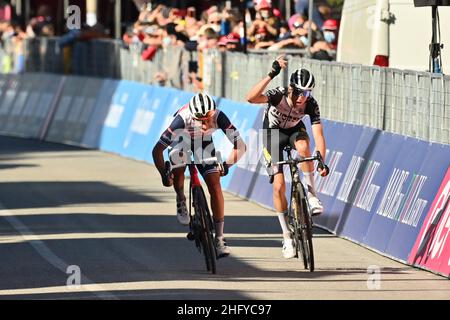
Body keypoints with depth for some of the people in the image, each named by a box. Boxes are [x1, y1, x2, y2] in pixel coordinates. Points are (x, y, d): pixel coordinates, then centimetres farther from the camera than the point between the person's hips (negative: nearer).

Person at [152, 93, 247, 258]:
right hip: (182, 140, 0)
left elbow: (241, 146, -30)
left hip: (205, 144, 0)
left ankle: (219, 238, -11)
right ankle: (181, 201, 5)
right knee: (178, 168, -30)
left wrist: (227, 164, -39)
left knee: (215, 185, -14)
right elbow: (157, 150, -34)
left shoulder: (218, 117, -34)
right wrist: (164, 175, -40)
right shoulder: (183, 118, -39)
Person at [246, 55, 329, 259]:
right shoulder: (279, 95, -33)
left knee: (303, 146, -37)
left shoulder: (311, 105, -26)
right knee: (279, 185, -10)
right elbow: (251, 98, -50)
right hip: (273, 132, -1)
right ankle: (287, 237, 1)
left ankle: (312, 196, -24)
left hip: (294, 129, 1)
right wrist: (272, 75, -58)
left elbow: (318, 134, -29)